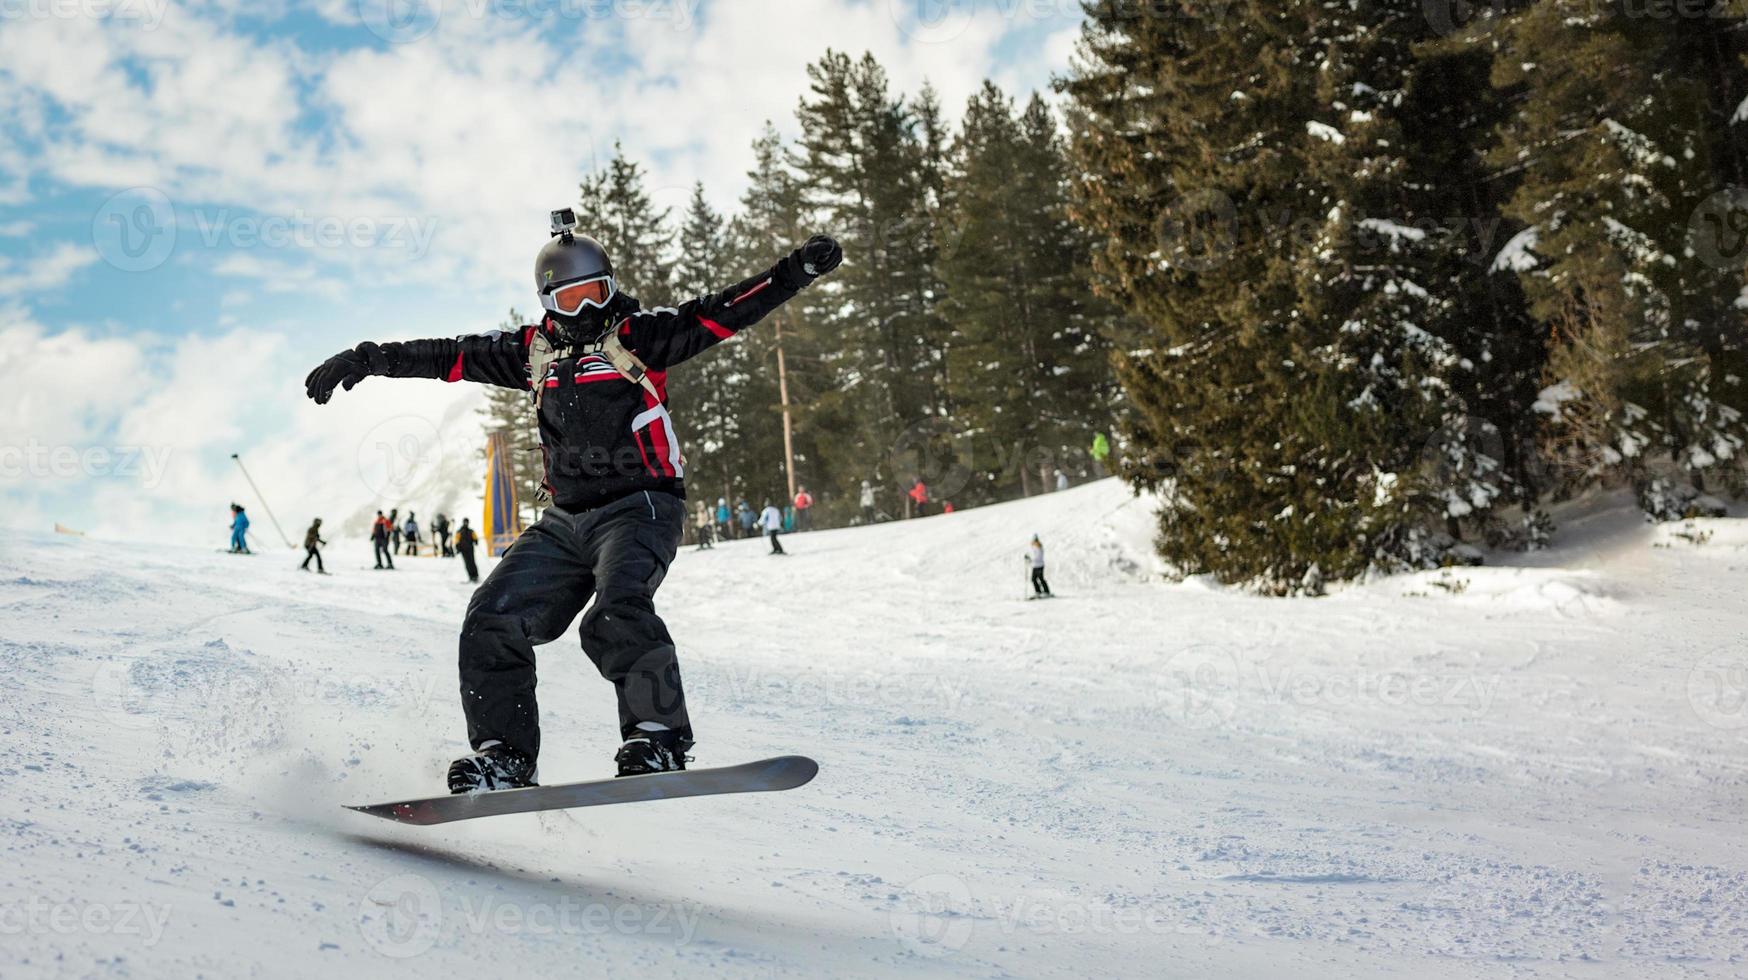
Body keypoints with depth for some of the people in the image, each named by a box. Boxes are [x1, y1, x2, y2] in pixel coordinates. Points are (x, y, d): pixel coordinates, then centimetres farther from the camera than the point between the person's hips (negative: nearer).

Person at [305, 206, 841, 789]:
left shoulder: (636, 336, -1)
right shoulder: (534, 352, 13)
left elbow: (720, 315, -10)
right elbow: (451, 356, 18)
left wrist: (794, 272, -21)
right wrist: (368, 359, 16)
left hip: (641, 507, -6)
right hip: (565, 521, 6)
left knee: (617, 613, -31)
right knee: (493, 622, -2)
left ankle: (658, 737, -22)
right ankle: (505, 753, 6)